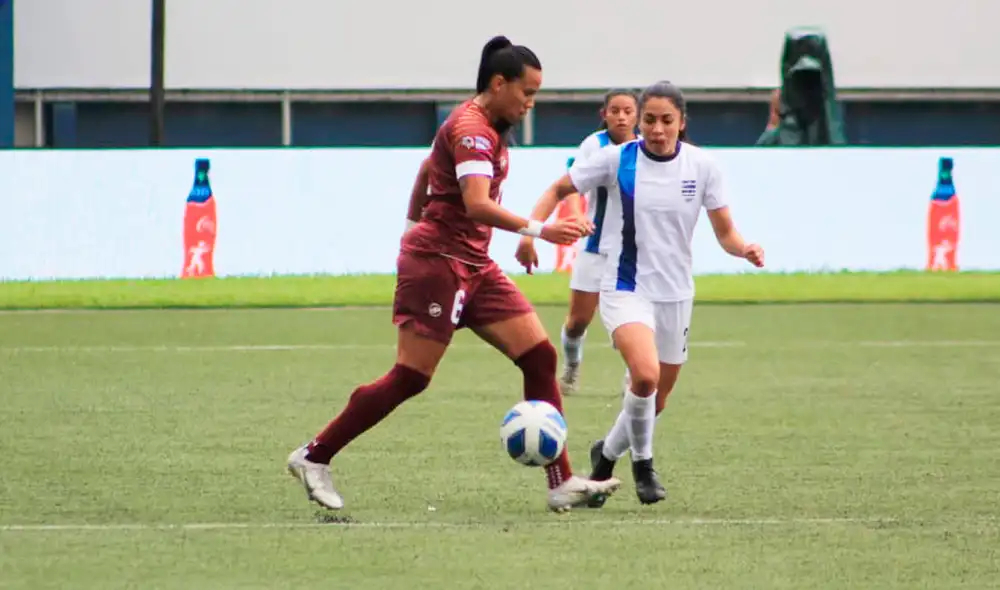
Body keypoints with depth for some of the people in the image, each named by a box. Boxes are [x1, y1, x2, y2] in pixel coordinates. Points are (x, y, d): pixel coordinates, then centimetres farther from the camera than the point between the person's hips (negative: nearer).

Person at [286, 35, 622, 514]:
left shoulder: (486, 127, 13)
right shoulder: (471, 130, -18)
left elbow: (428, 169, 27)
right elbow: (478, 205, -32)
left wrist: (414, 223, 36)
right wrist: (538, 231, -40)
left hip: (473, 266, 10)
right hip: (438, 261, -10)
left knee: (541, 359, 0)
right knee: (410, 379, -7)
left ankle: (562, 484, -2)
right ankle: (313, 457, 6)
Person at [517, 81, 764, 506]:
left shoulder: (701, 165, -4)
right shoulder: (617, 159, -9)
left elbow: (725, 232, 1)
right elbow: (559, 190, 2)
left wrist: (744, 249, -22)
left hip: (675, 294, 4)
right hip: (626, 289, -4)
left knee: (654, 403, 11)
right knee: (645, 374, -28)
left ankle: (606, 455, 41)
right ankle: (643, 463, -3)